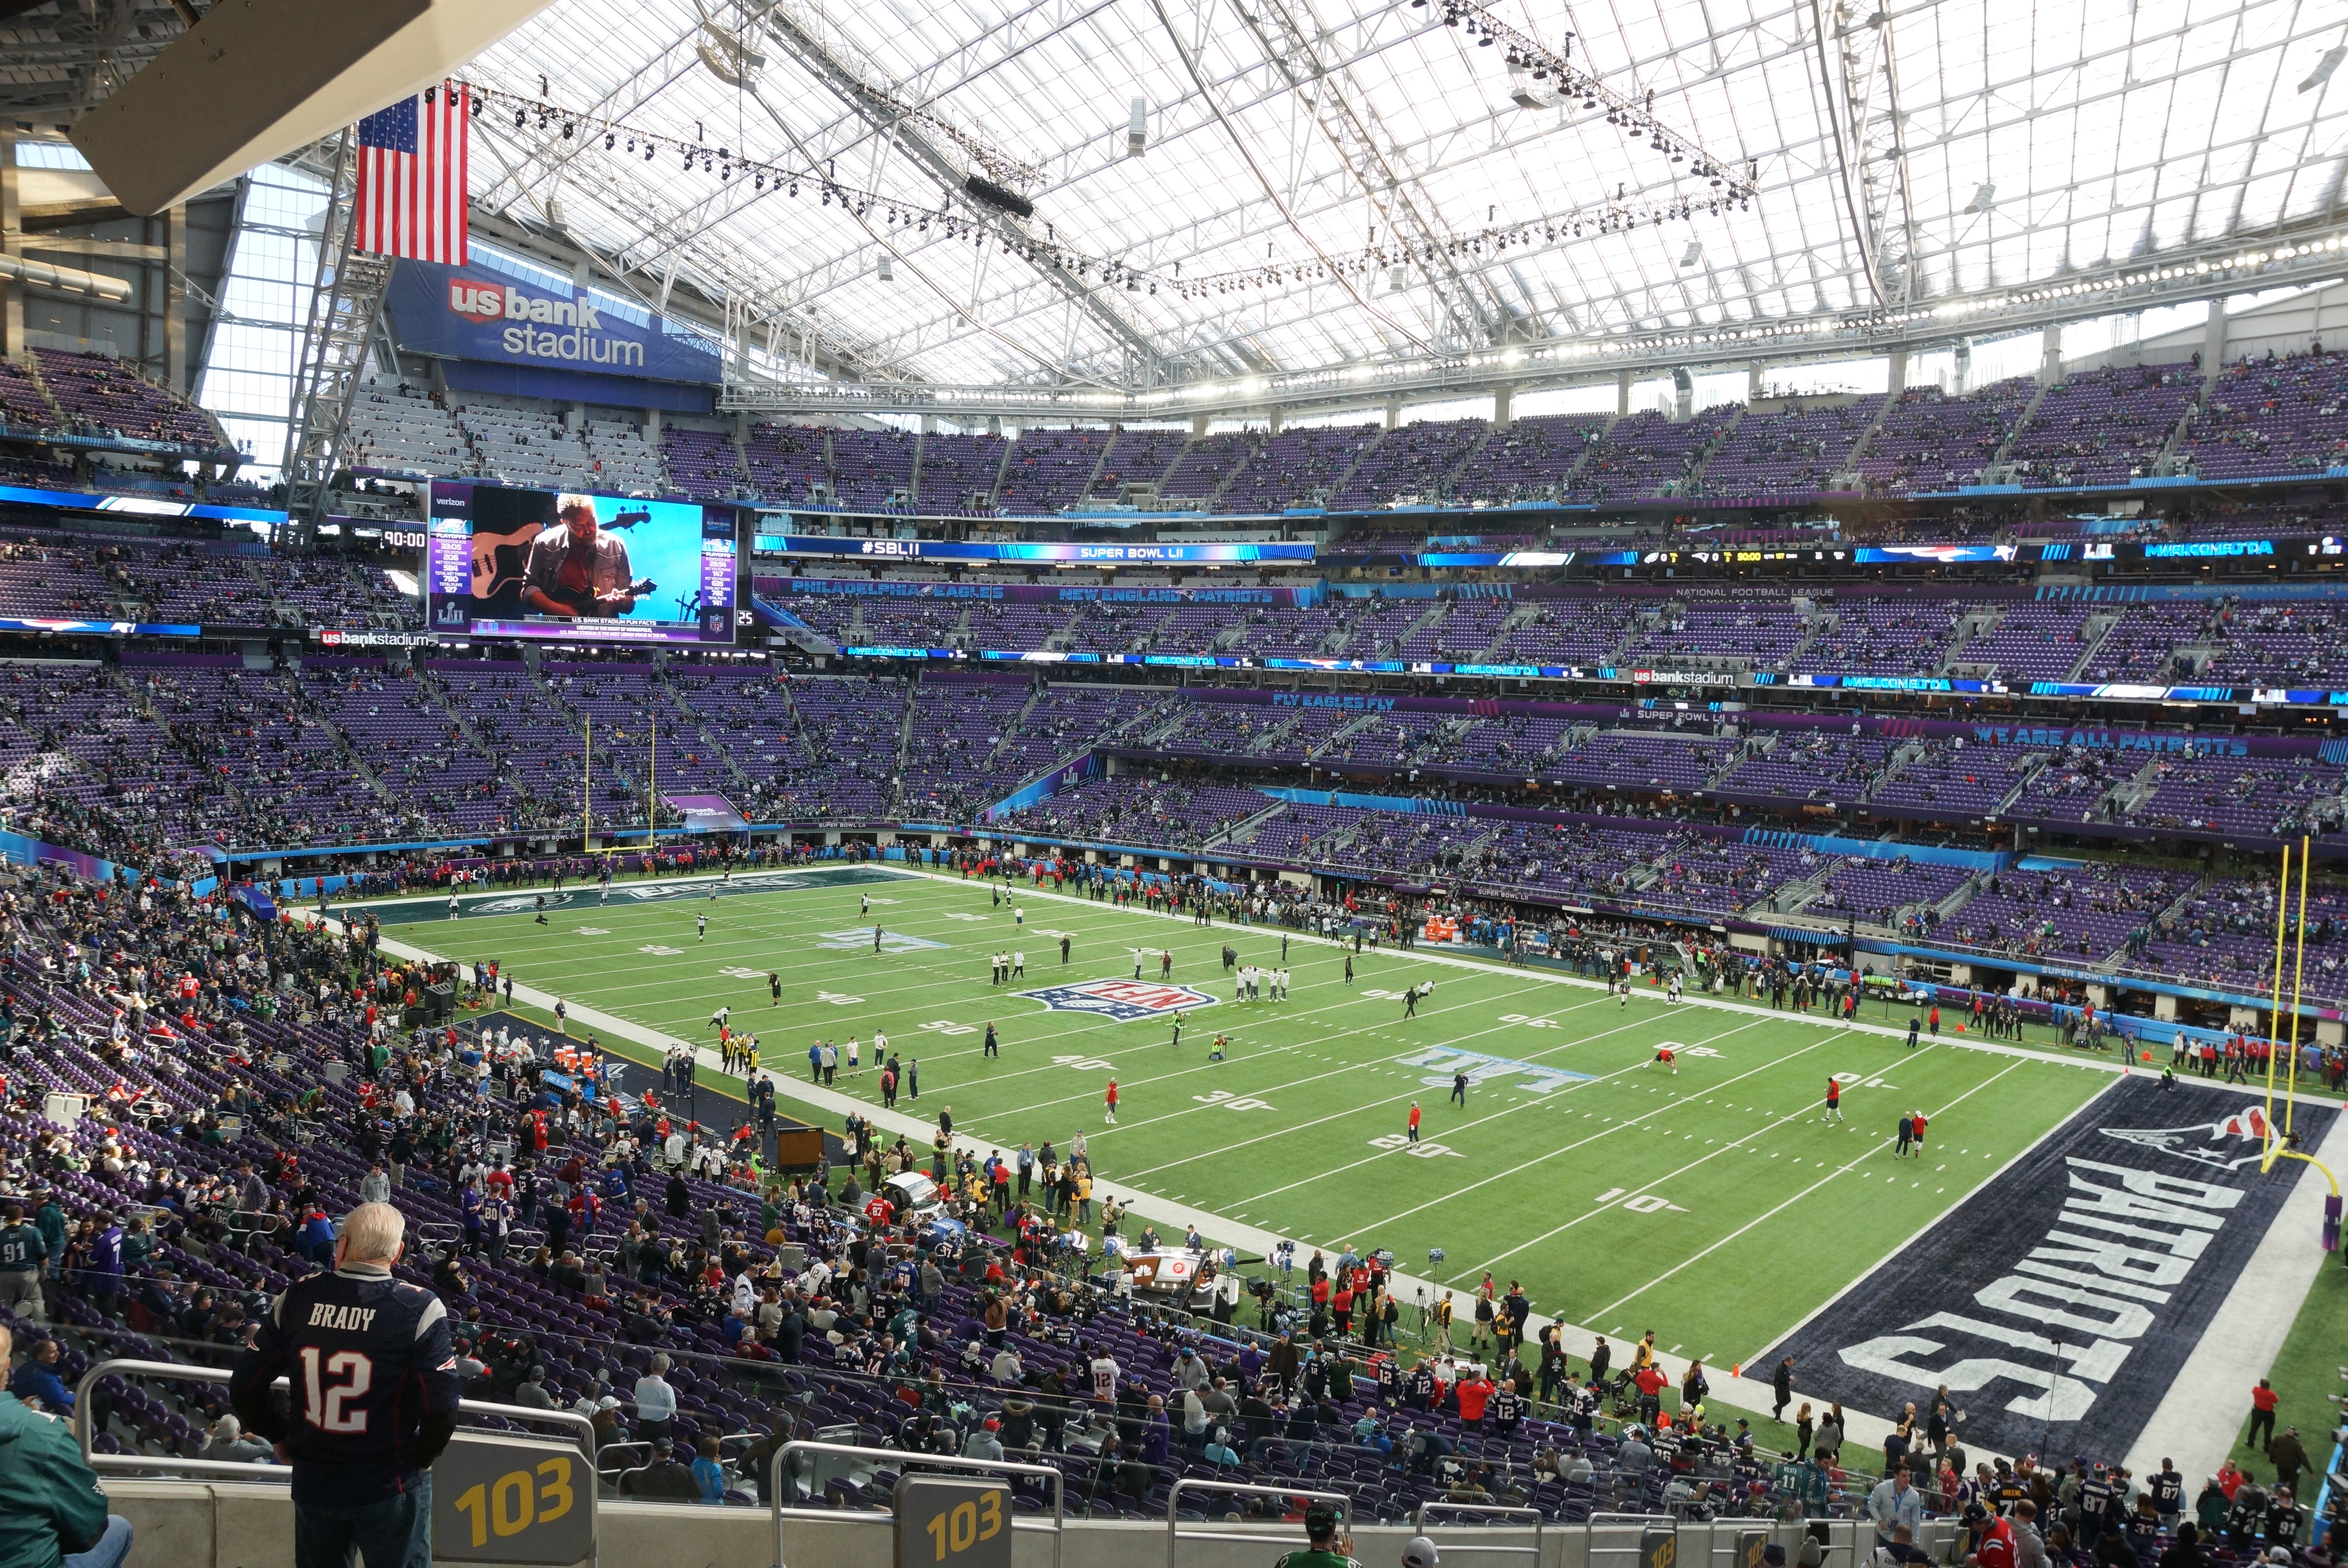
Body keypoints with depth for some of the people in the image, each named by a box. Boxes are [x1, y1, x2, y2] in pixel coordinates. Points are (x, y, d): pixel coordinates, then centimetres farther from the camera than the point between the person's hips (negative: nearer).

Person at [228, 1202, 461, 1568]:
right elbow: (442, 1408, -18)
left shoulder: (295, 1299, -6)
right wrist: (422, 1457, 0)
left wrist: (282, 1437, 16)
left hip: (313, 1484, 3)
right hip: (391, 1487, -3)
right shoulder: (419, 1309, -17)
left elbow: (244, 1389, 2)